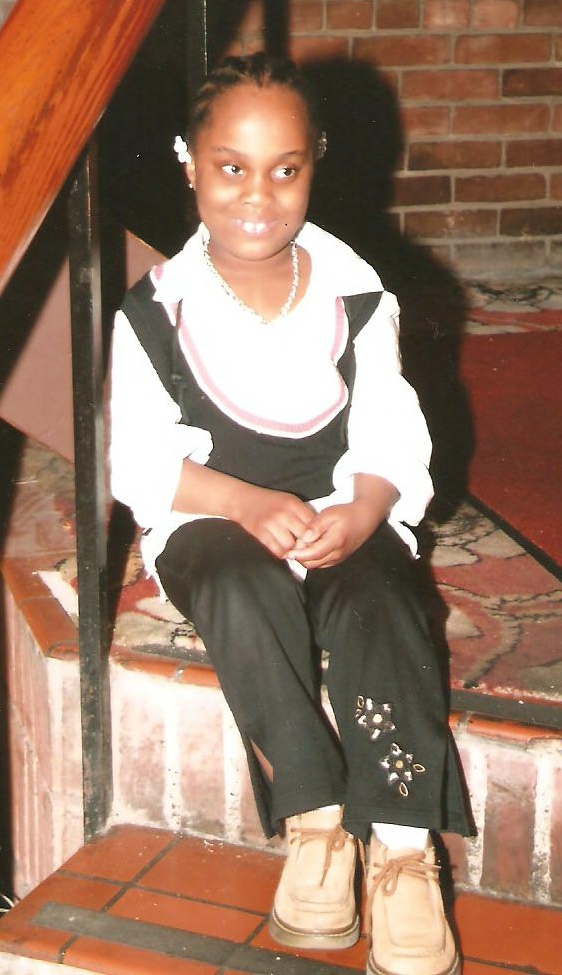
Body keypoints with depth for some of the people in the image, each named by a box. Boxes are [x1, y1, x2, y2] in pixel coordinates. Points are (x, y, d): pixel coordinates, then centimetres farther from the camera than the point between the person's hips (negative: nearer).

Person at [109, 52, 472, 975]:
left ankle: (403, 852, -30)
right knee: (245, 590, -35)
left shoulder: (359, 296, -2)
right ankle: (316, 822, -26)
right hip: (210, 518, -1)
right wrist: (248, 504, -23)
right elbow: (140, 460, -7)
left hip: (343, 511, 1)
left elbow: (392, 438, -2)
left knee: (379, 605, -30)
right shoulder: (155, 310, -5)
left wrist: (362, 511, -24)